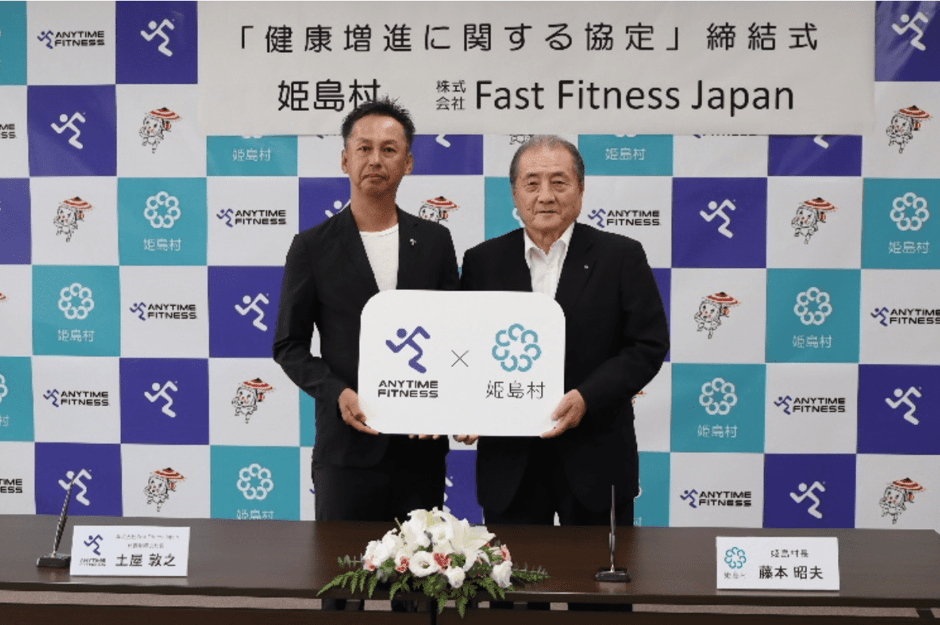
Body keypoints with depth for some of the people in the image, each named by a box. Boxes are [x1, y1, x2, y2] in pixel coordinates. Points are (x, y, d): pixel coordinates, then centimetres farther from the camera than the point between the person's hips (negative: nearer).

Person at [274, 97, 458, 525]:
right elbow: (289, 345, 3)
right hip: (347, 447, -2)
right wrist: (337, 394, -13)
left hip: (422, 446, 2)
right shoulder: (312, 247, 1)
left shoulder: (434, 241, 8)